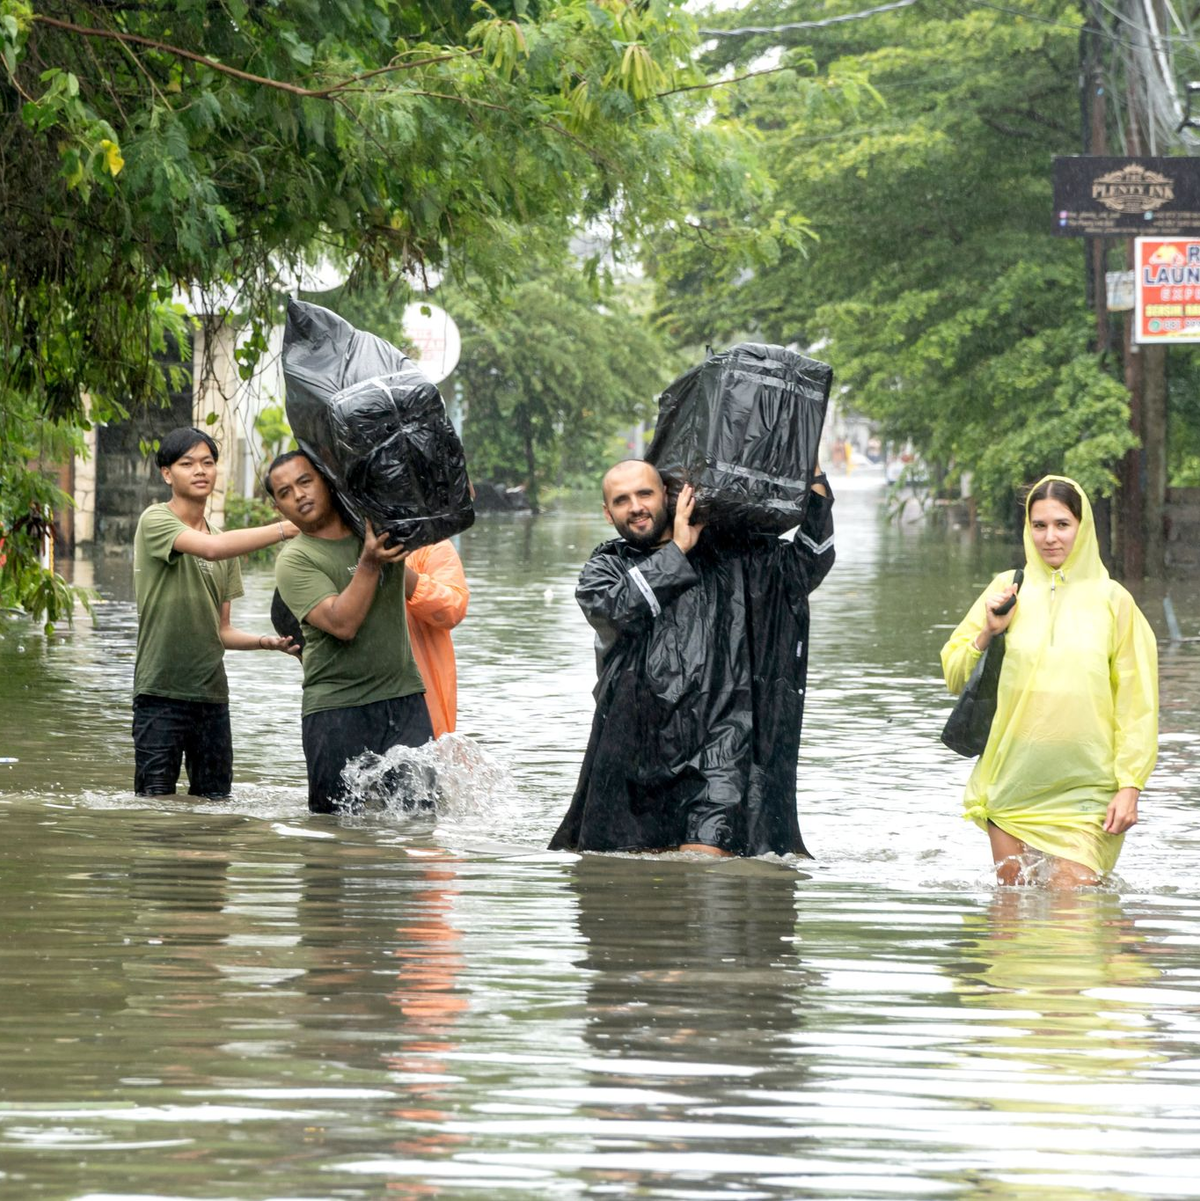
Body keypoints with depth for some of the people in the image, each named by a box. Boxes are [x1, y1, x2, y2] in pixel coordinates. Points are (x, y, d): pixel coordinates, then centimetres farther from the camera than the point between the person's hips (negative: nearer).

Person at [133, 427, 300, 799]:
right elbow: (211, 548, -24)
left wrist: (267, 641, -2)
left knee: (215, 802, 4)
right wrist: (287, 528, -26)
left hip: (212, 694, 6)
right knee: (156, 803, -8)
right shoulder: (155, 521, -5)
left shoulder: (225, 543, 16)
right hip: (161, 691, -6)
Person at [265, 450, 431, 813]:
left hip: (403, 697, 3)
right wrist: (369, 565, -23)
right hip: (336, 706, -3)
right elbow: (343, 623, -18)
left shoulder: (378, 521, 8)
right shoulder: (294, 561, -5)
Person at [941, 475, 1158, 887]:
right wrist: (988, 633, -8)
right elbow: (955, 676, 10)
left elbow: (1136, 704, 1)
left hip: (1084, 787, -2)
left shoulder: (1112, 601, 1)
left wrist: (1130, 786, -5)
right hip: (1012, 784, 2)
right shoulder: (1007, 591, 6)